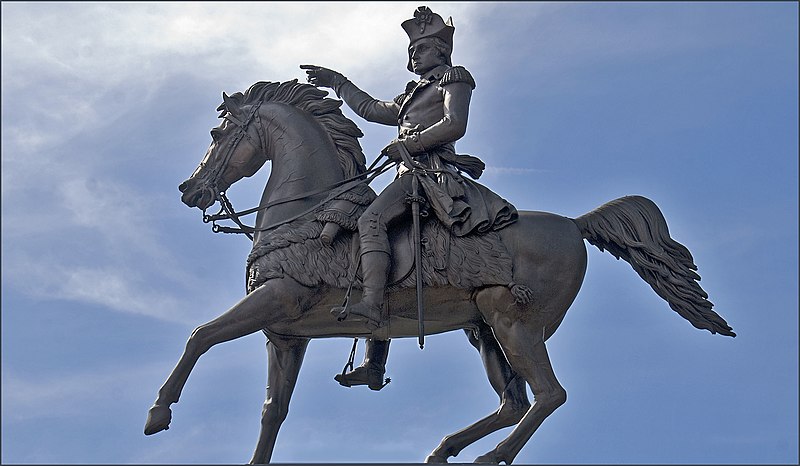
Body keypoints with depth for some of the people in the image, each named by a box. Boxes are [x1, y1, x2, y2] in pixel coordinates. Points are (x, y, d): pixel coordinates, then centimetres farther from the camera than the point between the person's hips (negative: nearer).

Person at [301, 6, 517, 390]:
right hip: (412, 176, 9)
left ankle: (371, 303, -49)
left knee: (371, 219, -31)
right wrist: (337, 83, 44)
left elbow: (455, 124, -8)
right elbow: (372, 110, 42)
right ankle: (375, 365, -5)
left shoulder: (454, 78, 9)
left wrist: (406, 144, -8)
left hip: (432, 170, -9)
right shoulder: (413, 95, 34)